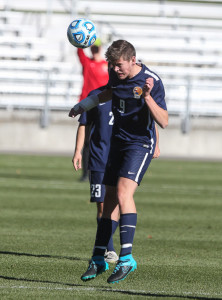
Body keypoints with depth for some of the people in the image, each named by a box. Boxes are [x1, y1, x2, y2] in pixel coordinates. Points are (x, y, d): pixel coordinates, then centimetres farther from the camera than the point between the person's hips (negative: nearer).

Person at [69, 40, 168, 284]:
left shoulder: (152, 82, -17)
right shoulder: (116, 75, 2)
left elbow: (164, 121, -22)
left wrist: (147, 97, -35)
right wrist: (83, 105, 39)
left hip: (140, 143, -7)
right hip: (118, 142, 7)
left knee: (124, 192, -24)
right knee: (110, 198, 7)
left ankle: (126, 257, -27)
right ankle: (99, 259, 14)